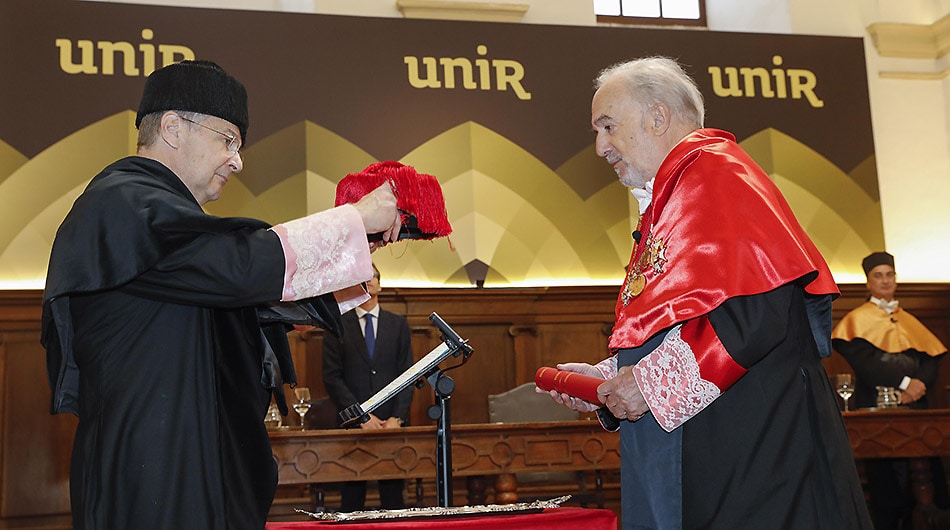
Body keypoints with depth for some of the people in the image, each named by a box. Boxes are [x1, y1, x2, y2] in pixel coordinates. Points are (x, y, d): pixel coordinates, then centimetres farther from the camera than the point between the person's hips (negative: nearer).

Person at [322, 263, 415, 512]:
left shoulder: (398, 324, 13)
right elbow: (332, 378, 0)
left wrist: (397, 417, -6)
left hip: (393, 423, 1)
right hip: (353, 424, -1)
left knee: (393, 498, 1)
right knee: (351, 501, 0)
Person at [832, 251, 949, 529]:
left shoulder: (911, 322, 20)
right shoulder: (857, 319, 7)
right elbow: (862, 360, -9)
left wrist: (919, 386, -12)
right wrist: (904, 381, -17)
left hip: (914, 407, 4)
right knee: (887, 484, -5)